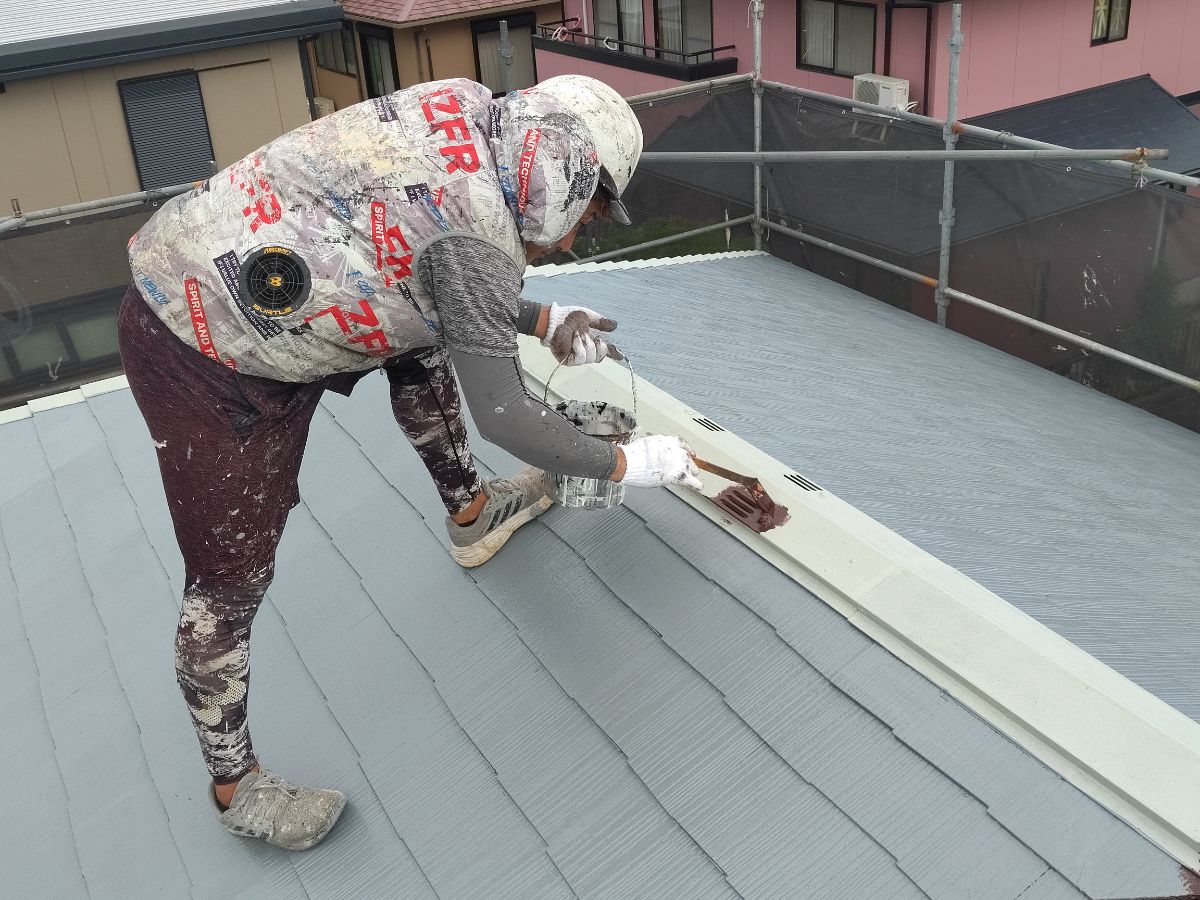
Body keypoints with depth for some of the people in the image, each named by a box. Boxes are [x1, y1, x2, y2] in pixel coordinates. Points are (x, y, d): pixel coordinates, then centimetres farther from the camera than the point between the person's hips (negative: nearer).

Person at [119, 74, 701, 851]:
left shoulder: (466, 113, 0)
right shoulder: (475, 224, -24)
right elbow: (502, 414, -18)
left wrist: (544, 323, 12)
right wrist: (626, 464, -6)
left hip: (213, 276, 10)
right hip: (200, 355, -9)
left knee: (422, 344, 20)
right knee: (233, 577, 0)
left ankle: (471, 514, 39)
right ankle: (234, 783, 20)